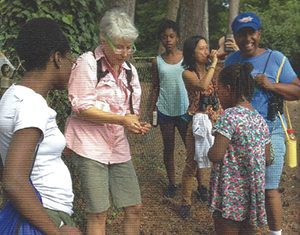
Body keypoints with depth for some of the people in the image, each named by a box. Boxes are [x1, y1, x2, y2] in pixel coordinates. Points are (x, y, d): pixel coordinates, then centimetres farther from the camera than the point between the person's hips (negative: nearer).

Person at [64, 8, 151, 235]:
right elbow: (81, 108, -15)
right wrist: (121, 119, -21)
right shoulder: (88, 62, -9)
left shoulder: (130, 70, 10)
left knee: (135, 207, 9)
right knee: (98, 213, -1)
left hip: (118, 147, 6)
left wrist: (136, 124, -8)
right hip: (90, 145, -6)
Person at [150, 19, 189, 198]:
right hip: (165, 110, 2)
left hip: (184, 109, -2)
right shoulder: (157, 61, 3)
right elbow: (155, 87, 8)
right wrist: (152, 109, 4)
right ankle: (172, 183, 22)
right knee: (168, 148, 10)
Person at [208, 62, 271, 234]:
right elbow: (267, 159, 10)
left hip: (231, 193, -6)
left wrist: (208, 150, -2)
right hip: (254, 193, 7)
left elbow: (216, 156, -22)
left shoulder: (230, 116, -17)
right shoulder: (261, 120, 4)